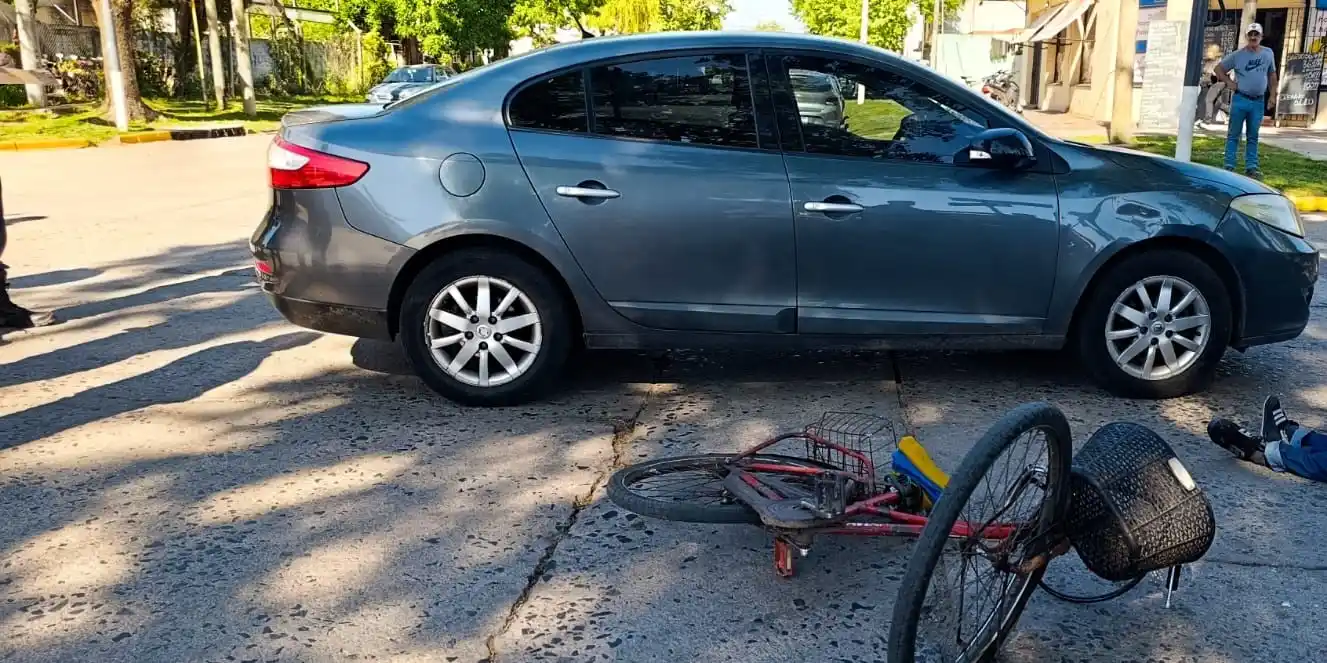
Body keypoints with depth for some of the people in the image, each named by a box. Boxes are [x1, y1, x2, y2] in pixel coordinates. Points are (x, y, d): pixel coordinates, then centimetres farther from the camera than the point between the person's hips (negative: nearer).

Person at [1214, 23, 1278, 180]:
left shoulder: (1268, 53, 6)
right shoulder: (1237, 55, -3)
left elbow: (1272, 74, 15)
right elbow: (1219, 68, 4)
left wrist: (1272, 94, 10)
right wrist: (1229, 82, -6)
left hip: (1258, 102, 3)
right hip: (1240, 100, -3)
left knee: (1253, 136, 7)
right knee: (1233, 134, 0)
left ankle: (1251, 167, 11)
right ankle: (1229, 166, 3)